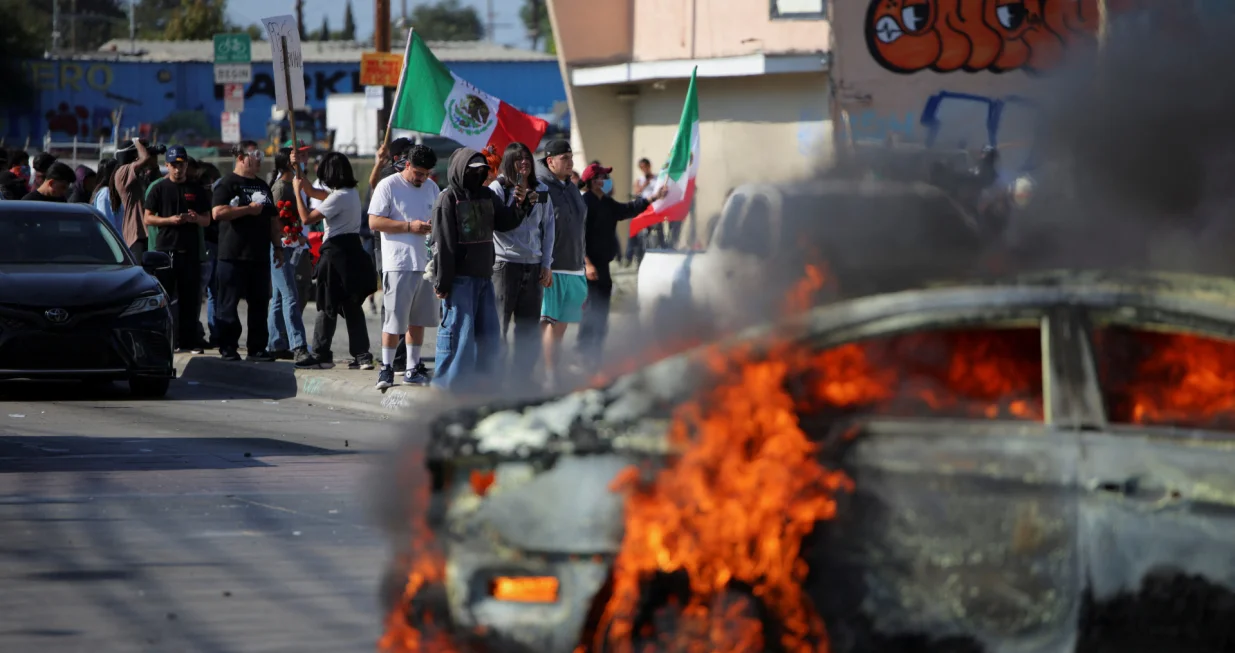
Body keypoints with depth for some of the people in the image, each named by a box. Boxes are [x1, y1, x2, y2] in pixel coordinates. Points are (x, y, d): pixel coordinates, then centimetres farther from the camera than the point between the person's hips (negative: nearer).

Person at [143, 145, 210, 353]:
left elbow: (207, 219, 15)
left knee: (189, 298, 3)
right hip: (165, 249, -2)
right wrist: (170, 220, -13)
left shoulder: (197, 189, 12)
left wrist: (196, 218, -8)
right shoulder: (159, 188, 5)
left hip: (190, 250, 2)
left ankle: (188, 340, 7)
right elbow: (148, 218, 2)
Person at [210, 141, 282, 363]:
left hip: (259, 256, 7)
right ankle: (228, 348, 1)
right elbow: (218, 212, -18)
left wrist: (278, 247, 16)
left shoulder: (262, 186, 20)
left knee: (260, 304, 7)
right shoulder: (227, 184, -3)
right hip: (233, 257, -7)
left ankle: (257, 348, 12)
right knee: (229, 305, -3)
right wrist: (248, 209, -14)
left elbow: (272, 220, 24)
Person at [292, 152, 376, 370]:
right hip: (352, 250, 9)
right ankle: (362, 355, 4)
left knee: (327, 305, -2)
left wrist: (297, 191, -6)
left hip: (336, 252, -9)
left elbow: (307, 218, -16)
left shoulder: (339, 197, -16)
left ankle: (321, 355, 1)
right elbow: (314, 193, 25)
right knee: (352, 305, 8)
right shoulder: (351, 192, 13)